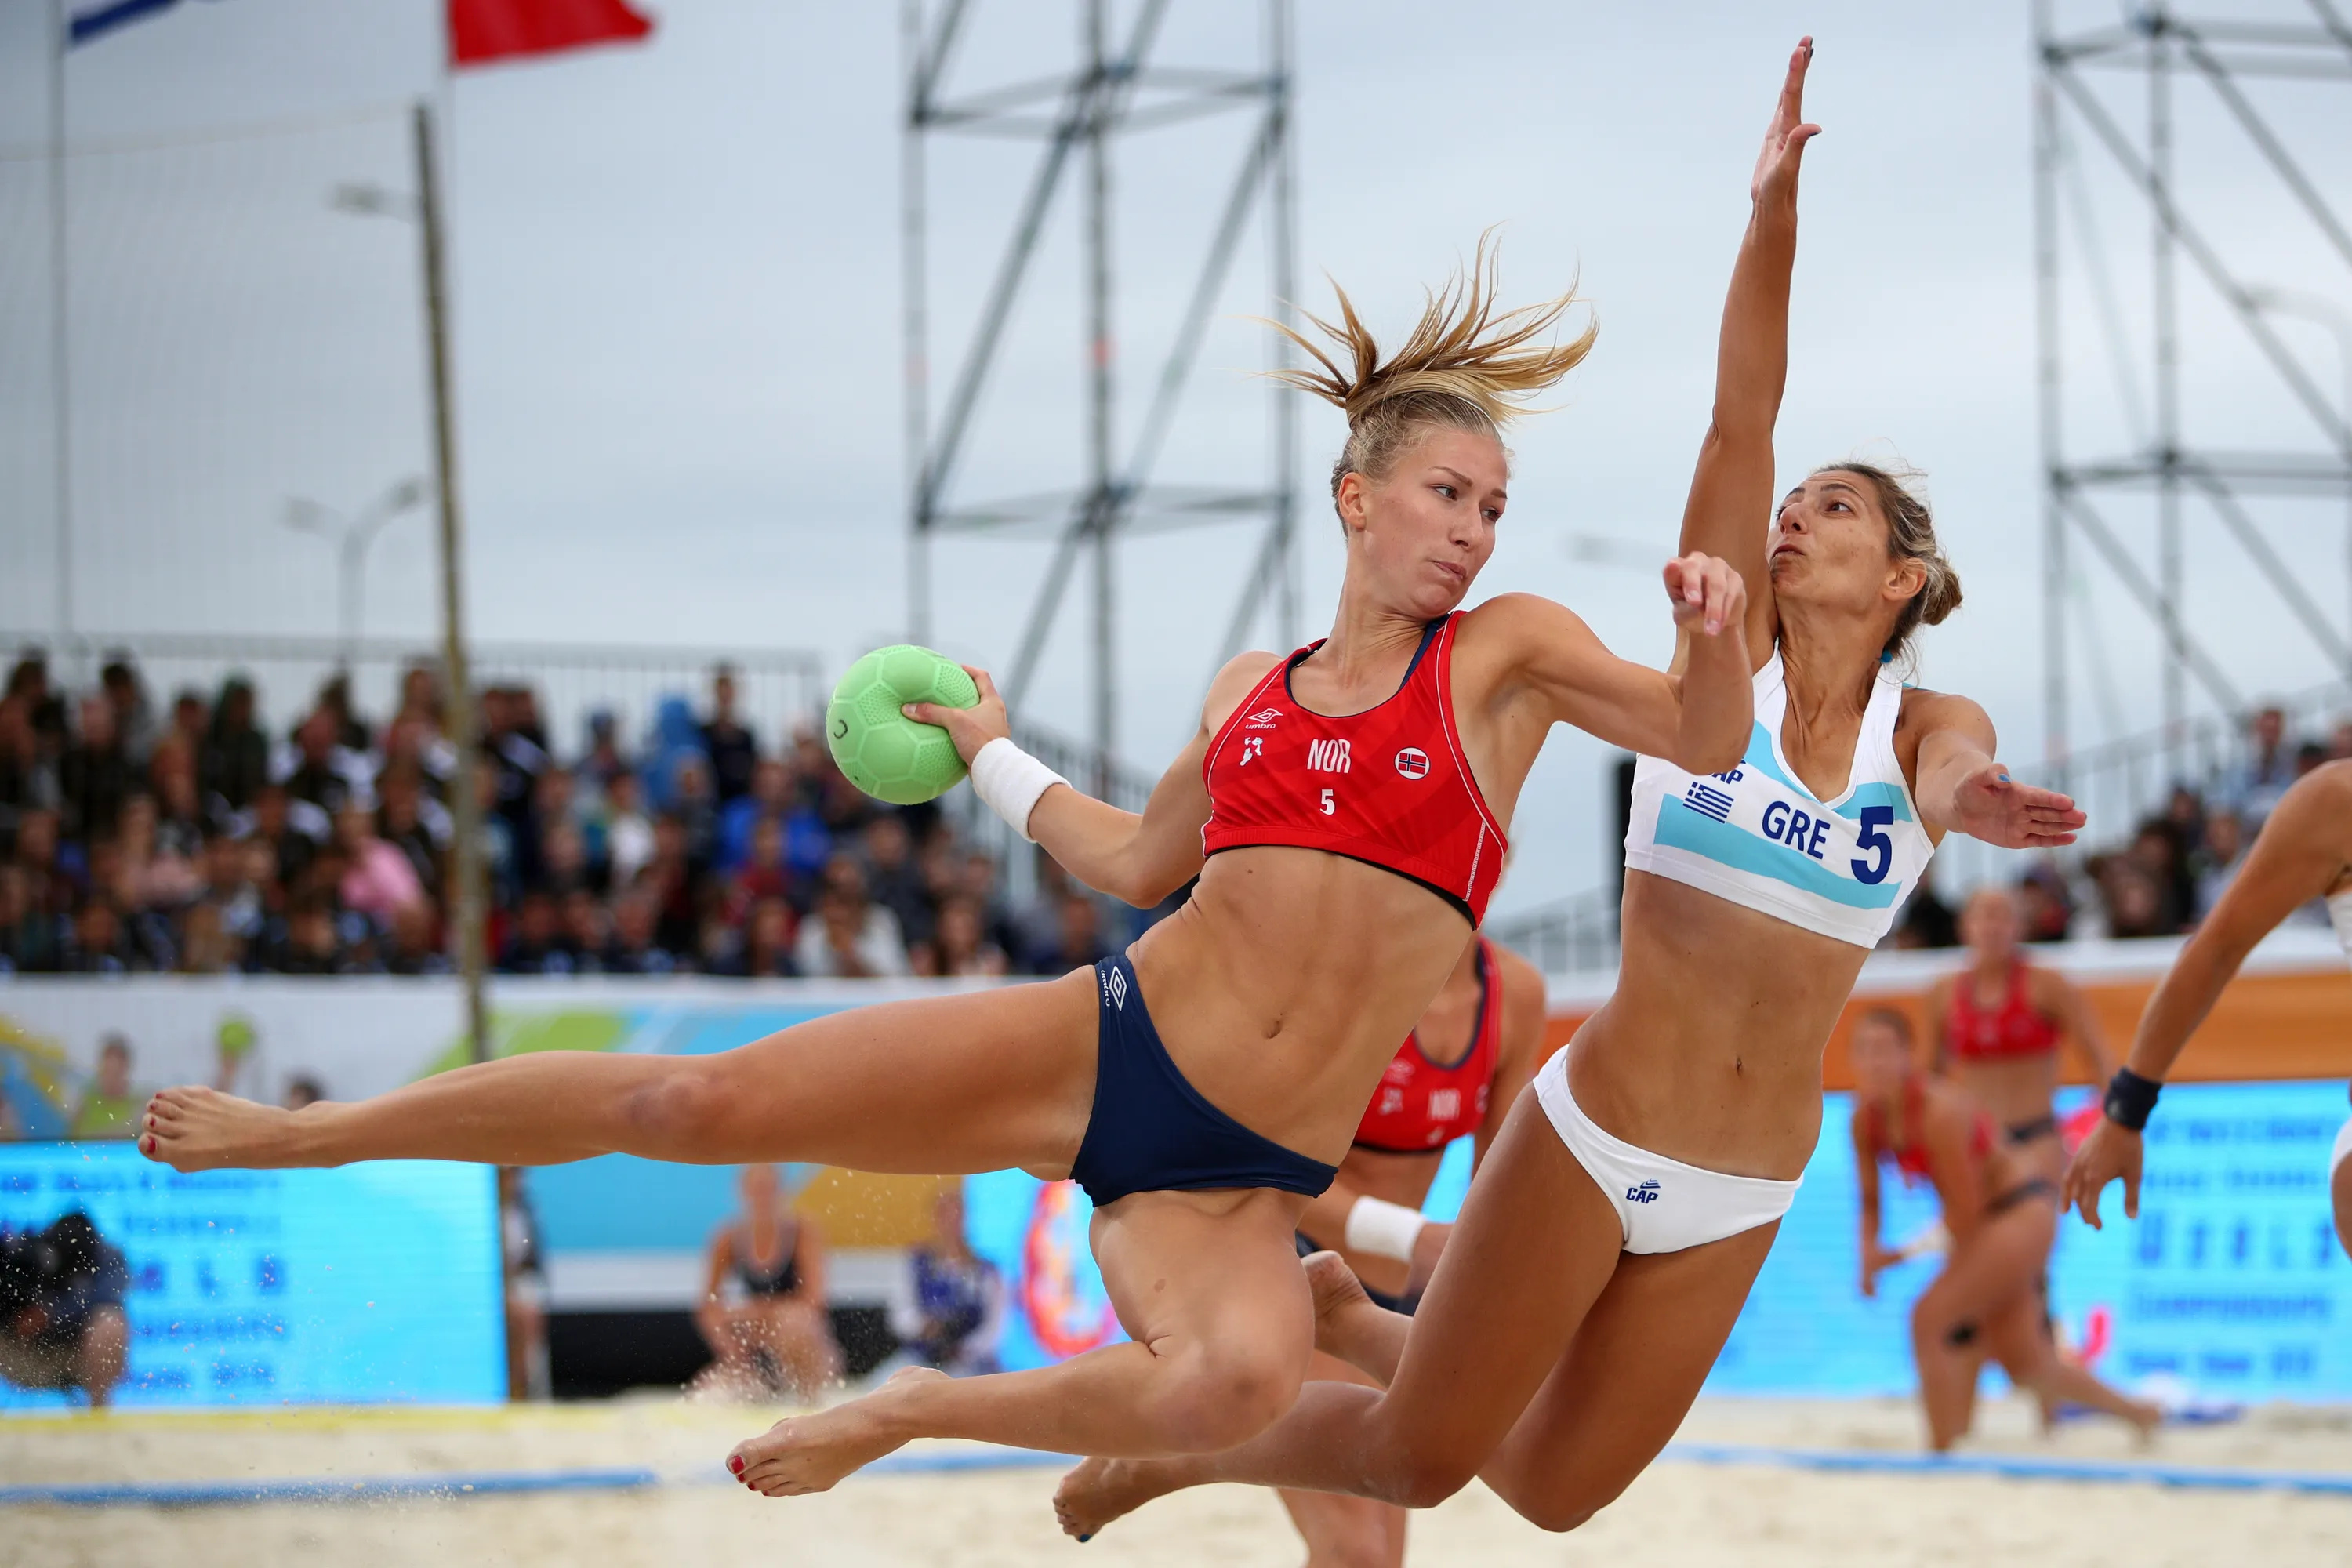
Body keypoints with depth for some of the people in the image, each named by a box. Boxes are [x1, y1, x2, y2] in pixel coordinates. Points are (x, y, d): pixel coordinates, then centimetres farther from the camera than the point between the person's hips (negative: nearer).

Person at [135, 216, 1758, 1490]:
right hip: (1103, 1043, 2)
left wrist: (1716, 630, -25)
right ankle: (299, 1130, 7)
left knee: (1241, 1379, -38)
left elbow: (1710, 739, -4)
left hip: (1245, 1178, -2)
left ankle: (914, 1413, -11)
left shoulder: (1506, 649, 4)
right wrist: (995, 752, 33)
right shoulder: (1252, 689, 12)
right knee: (699, 1100, -9)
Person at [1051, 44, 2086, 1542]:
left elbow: (1955, 782, -22)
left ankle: (1358, 1323, 38)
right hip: (1593, 1132, -3)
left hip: (1741, 1194, 3)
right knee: (1419, 1463, 0)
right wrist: (1773, 213, -21)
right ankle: (1167, 1452, 28)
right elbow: (1739, 425, -10)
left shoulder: (1934, 728, 3)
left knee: (1555, 1491, 11)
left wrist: (1973, 802, -47)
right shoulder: (1723, 663, 0)